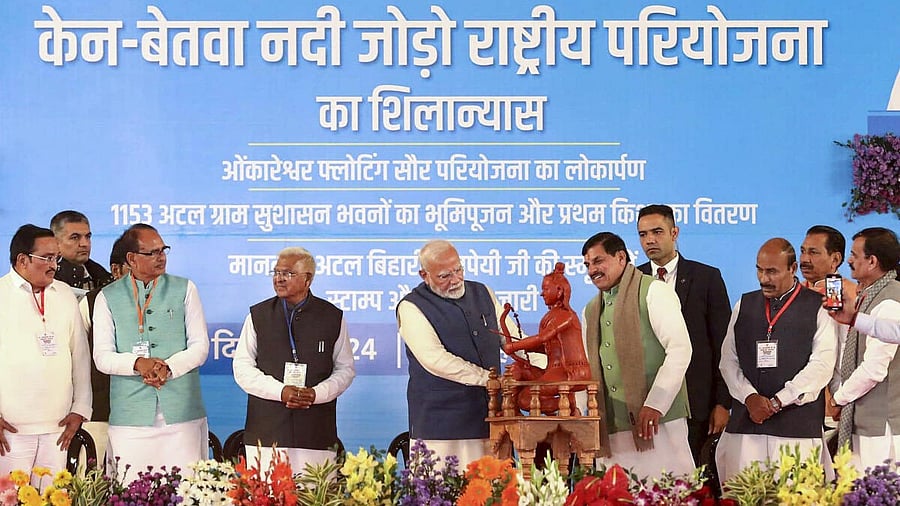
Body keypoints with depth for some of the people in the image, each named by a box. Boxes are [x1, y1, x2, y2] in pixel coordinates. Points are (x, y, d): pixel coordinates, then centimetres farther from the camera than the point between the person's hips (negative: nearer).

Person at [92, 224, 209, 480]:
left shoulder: (185, 289, 11)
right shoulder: (107, 298, 9)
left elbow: (200, 346, 6)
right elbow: (102, 357, 3)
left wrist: (169, 367, -12)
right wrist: (138, 364, -16)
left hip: (181, 411, 0)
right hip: (130, 417, 0)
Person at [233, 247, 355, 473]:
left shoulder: (333, 317, 9)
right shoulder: (258, 315, 11)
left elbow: (345, 369, 12)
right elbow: (242, 368, 7)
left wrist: (316, 393, -6)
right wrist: (280, 391, -8)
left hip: (316, 431, 0)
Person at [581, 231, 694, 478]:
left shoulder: (654, 291, -1)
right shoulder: (590, 311, 22)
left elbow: (680, 349, -10)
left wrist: (655, 404, -16)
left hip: (657, 423, -6)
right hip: (610, 430, 6)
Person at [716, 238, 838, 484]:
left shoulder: (819, 307, 4)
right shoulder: (744, 305, 17)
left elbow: (822, 365, -5)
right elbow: (729, 360, 12)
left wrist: (776, 402, -10)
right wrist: (750, 397, -5)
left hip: (798, 426, -3)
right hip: (745, 423, 3)